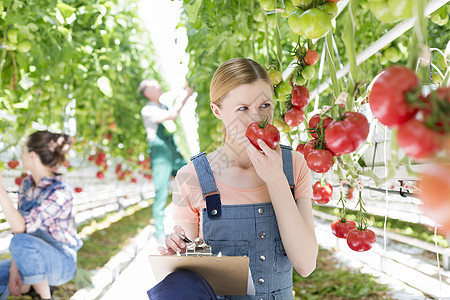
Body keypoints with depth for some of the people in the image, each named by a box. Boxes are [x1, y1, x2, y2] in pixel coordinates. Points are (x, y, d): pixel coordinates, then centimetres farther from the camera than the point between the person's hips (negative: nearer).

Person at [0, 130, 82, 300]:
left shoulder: (61, 192, -26)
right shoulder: (26, 184, 0)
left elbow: (21, 227, -32)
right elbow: (18, 225, 0)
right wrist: (14, 267, -11)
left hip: (62, 262, -7)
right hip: (35, 259, 7)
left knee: (21, 242, -37)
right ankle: (26, 286, 14)